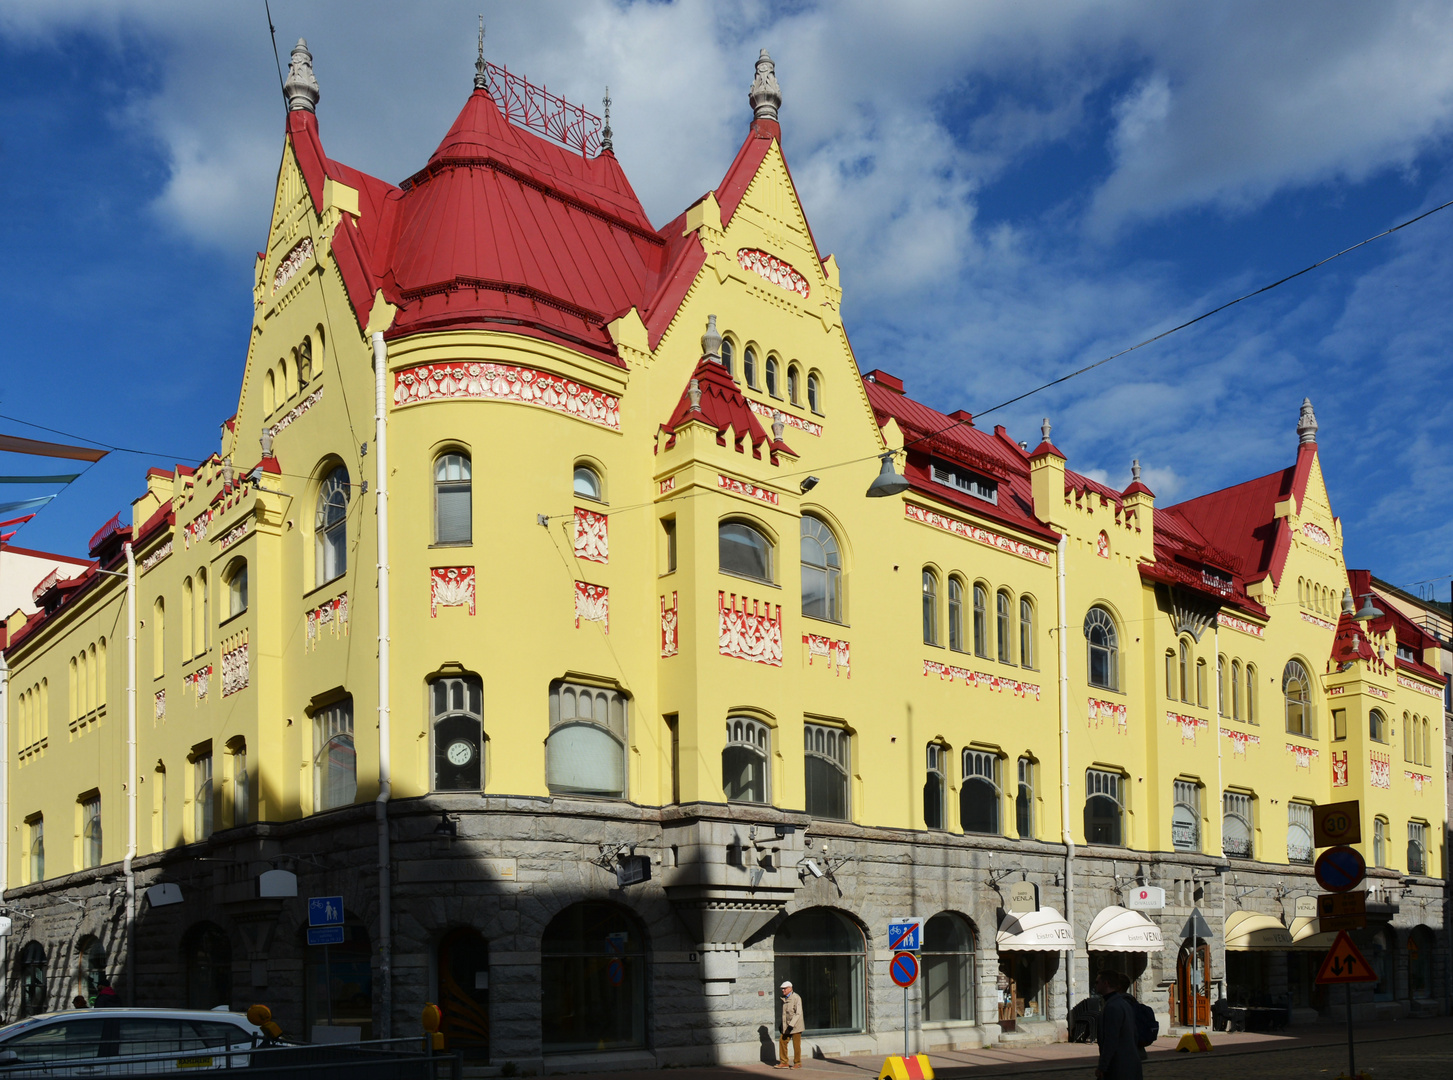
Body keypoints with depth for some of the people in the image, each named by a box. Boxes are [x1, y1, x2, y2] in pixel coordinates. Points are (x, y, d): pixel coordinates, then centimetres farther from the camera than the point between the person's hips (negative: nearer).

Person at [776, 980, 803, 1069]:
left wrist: (791, 1025, -23)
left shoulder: (796, 998, -13)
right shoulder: (784, 999, 11)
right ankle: (784, 1063, 11)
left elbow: (798, 1013, -18)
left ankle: (798, 1063, 11)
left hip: (795, 1025, -7)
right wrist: (782, 1025, 18)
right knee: (782, 1042, 3)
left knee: (796, 1045, -1)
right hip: (786, 1026, 7)